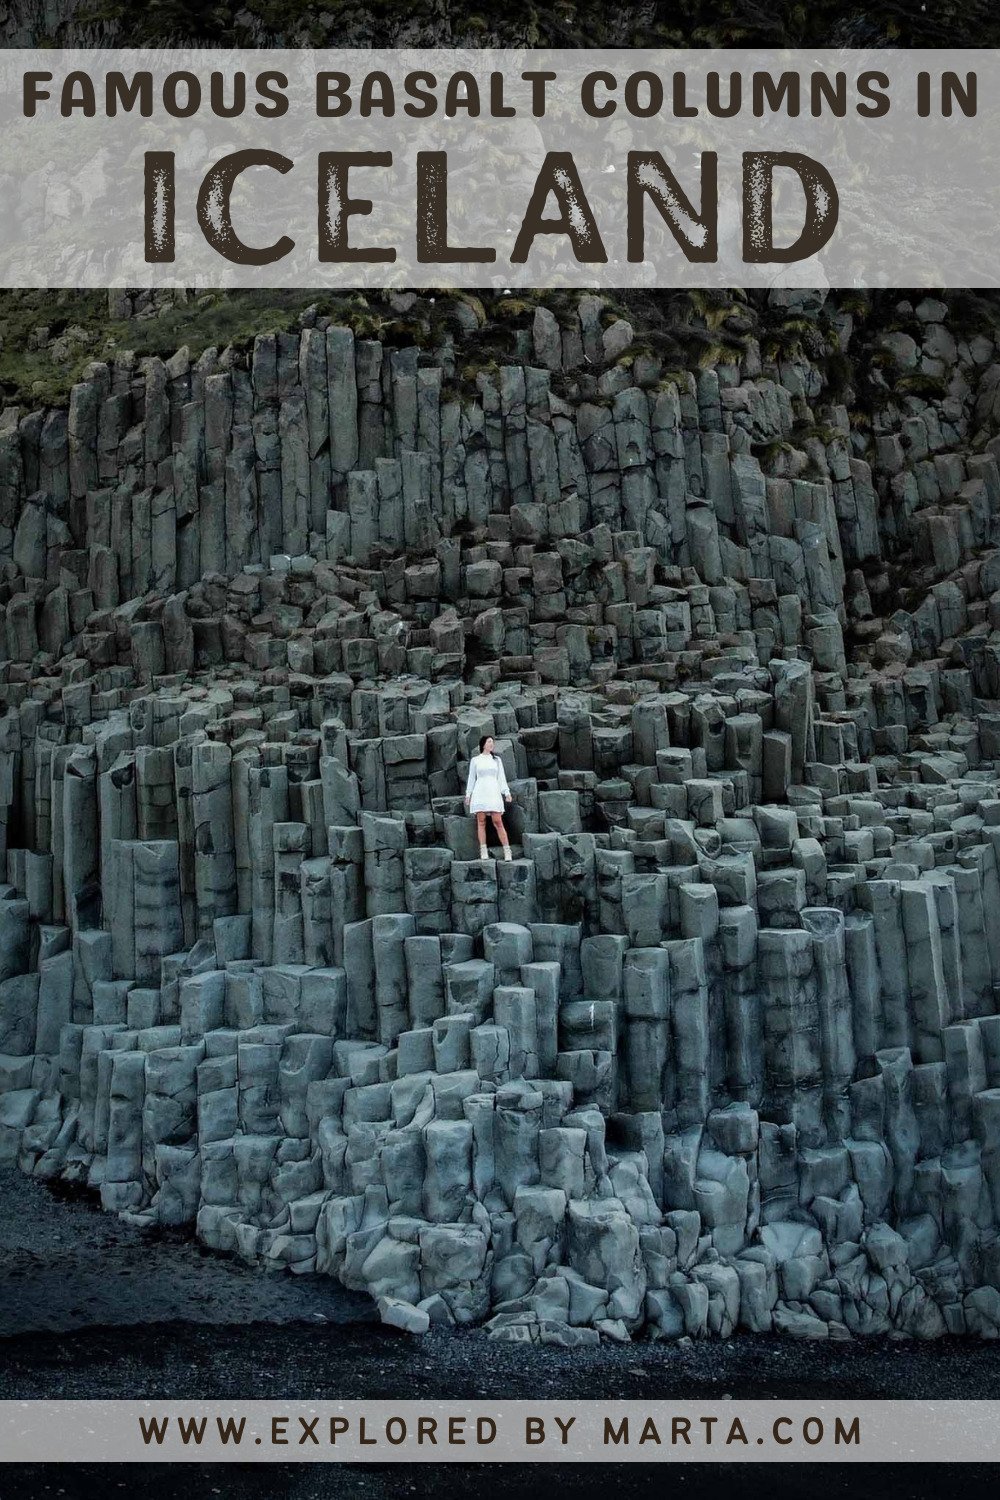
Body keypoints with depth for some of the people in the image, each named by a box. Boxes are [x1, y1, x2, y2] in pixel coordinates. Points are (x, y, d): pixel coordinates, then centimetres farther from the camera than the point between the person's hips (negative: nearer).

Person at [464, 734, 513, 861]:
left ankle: (507, 851, -8)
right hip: (479, 793, 0)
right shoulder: (475, 760, 9)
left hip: (493, 792, 0)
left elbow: (501, 777, 12)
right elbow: (471, 778, 13)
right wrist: (468, 794, 7)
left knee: (498, 822, -8)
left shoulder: (496, 759, 14)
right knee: (481, 822, -2)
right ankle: (483, 852, 0)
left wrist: (507, 792, 2)